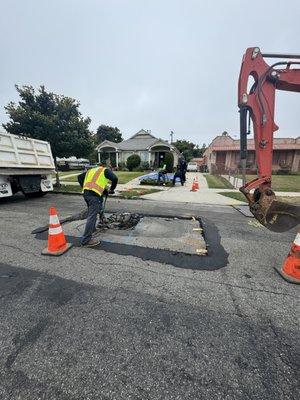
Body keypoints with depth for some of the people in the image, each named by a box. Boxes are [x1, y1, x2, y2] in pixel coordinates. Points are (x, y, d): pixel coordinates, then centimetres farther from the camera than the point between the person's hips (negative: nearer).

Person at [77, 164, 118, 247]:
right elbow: (115, 178, -4)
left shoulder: (91, 170, 31)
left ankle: (92, 230, 42)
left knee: (91, 214, 25)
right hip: (94, 194, -7)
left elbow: (79, 177, 25)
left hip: (85, 193, 7)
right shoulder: (106, 170, 13)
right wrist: (111, 189, 8)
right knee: (92, 216, -6)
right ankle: (86, 240, -3)